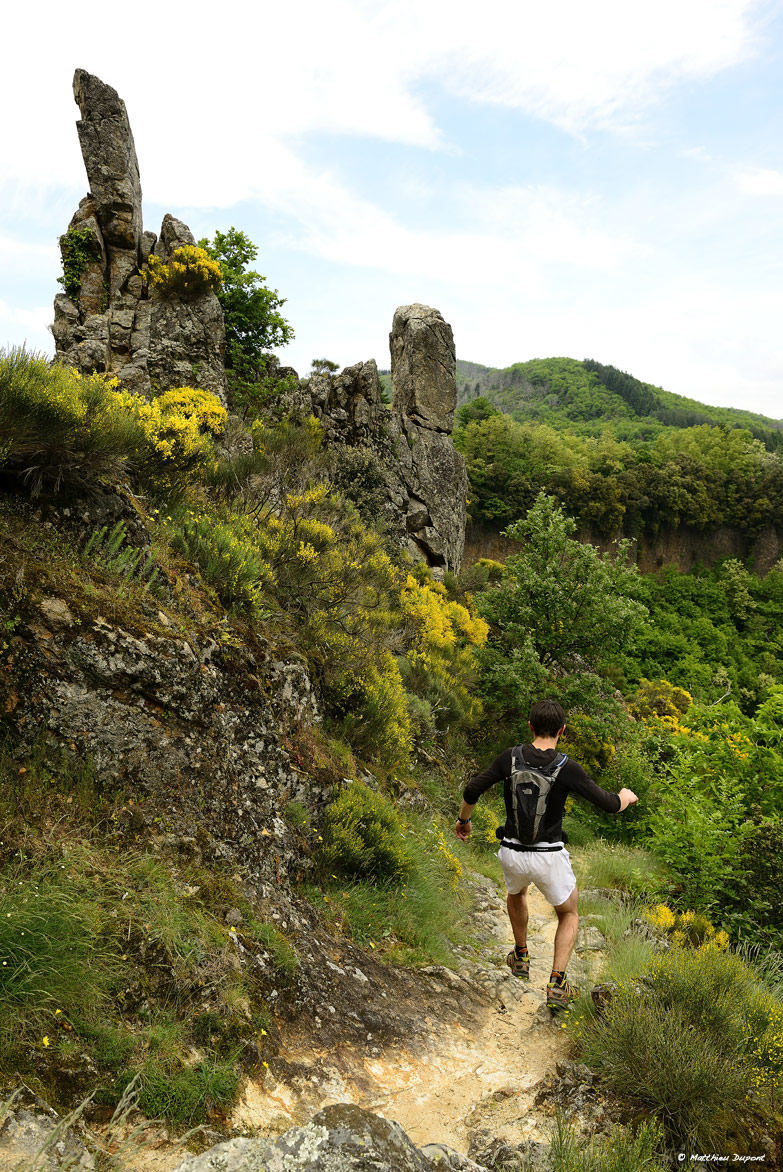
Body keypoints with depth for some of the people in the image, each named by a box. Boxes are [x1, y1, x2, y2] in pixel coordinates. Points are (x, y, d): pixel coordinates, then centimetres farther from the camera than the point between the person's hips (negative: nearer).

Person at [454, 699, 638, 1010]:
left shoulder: (510, 757, -9)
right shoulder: (567, 769, -16)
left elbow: (471, 791, -8)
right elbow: (609, 804, -12)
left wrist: (463, 821, 12)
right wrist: (626, 797, 12)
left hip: (511, 854, 3)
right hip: (549, 858, -3)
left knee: (515, 893, 37)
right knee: (569, 915, 25)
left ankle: (521, 958, 49)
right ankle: (556, 986, 15)